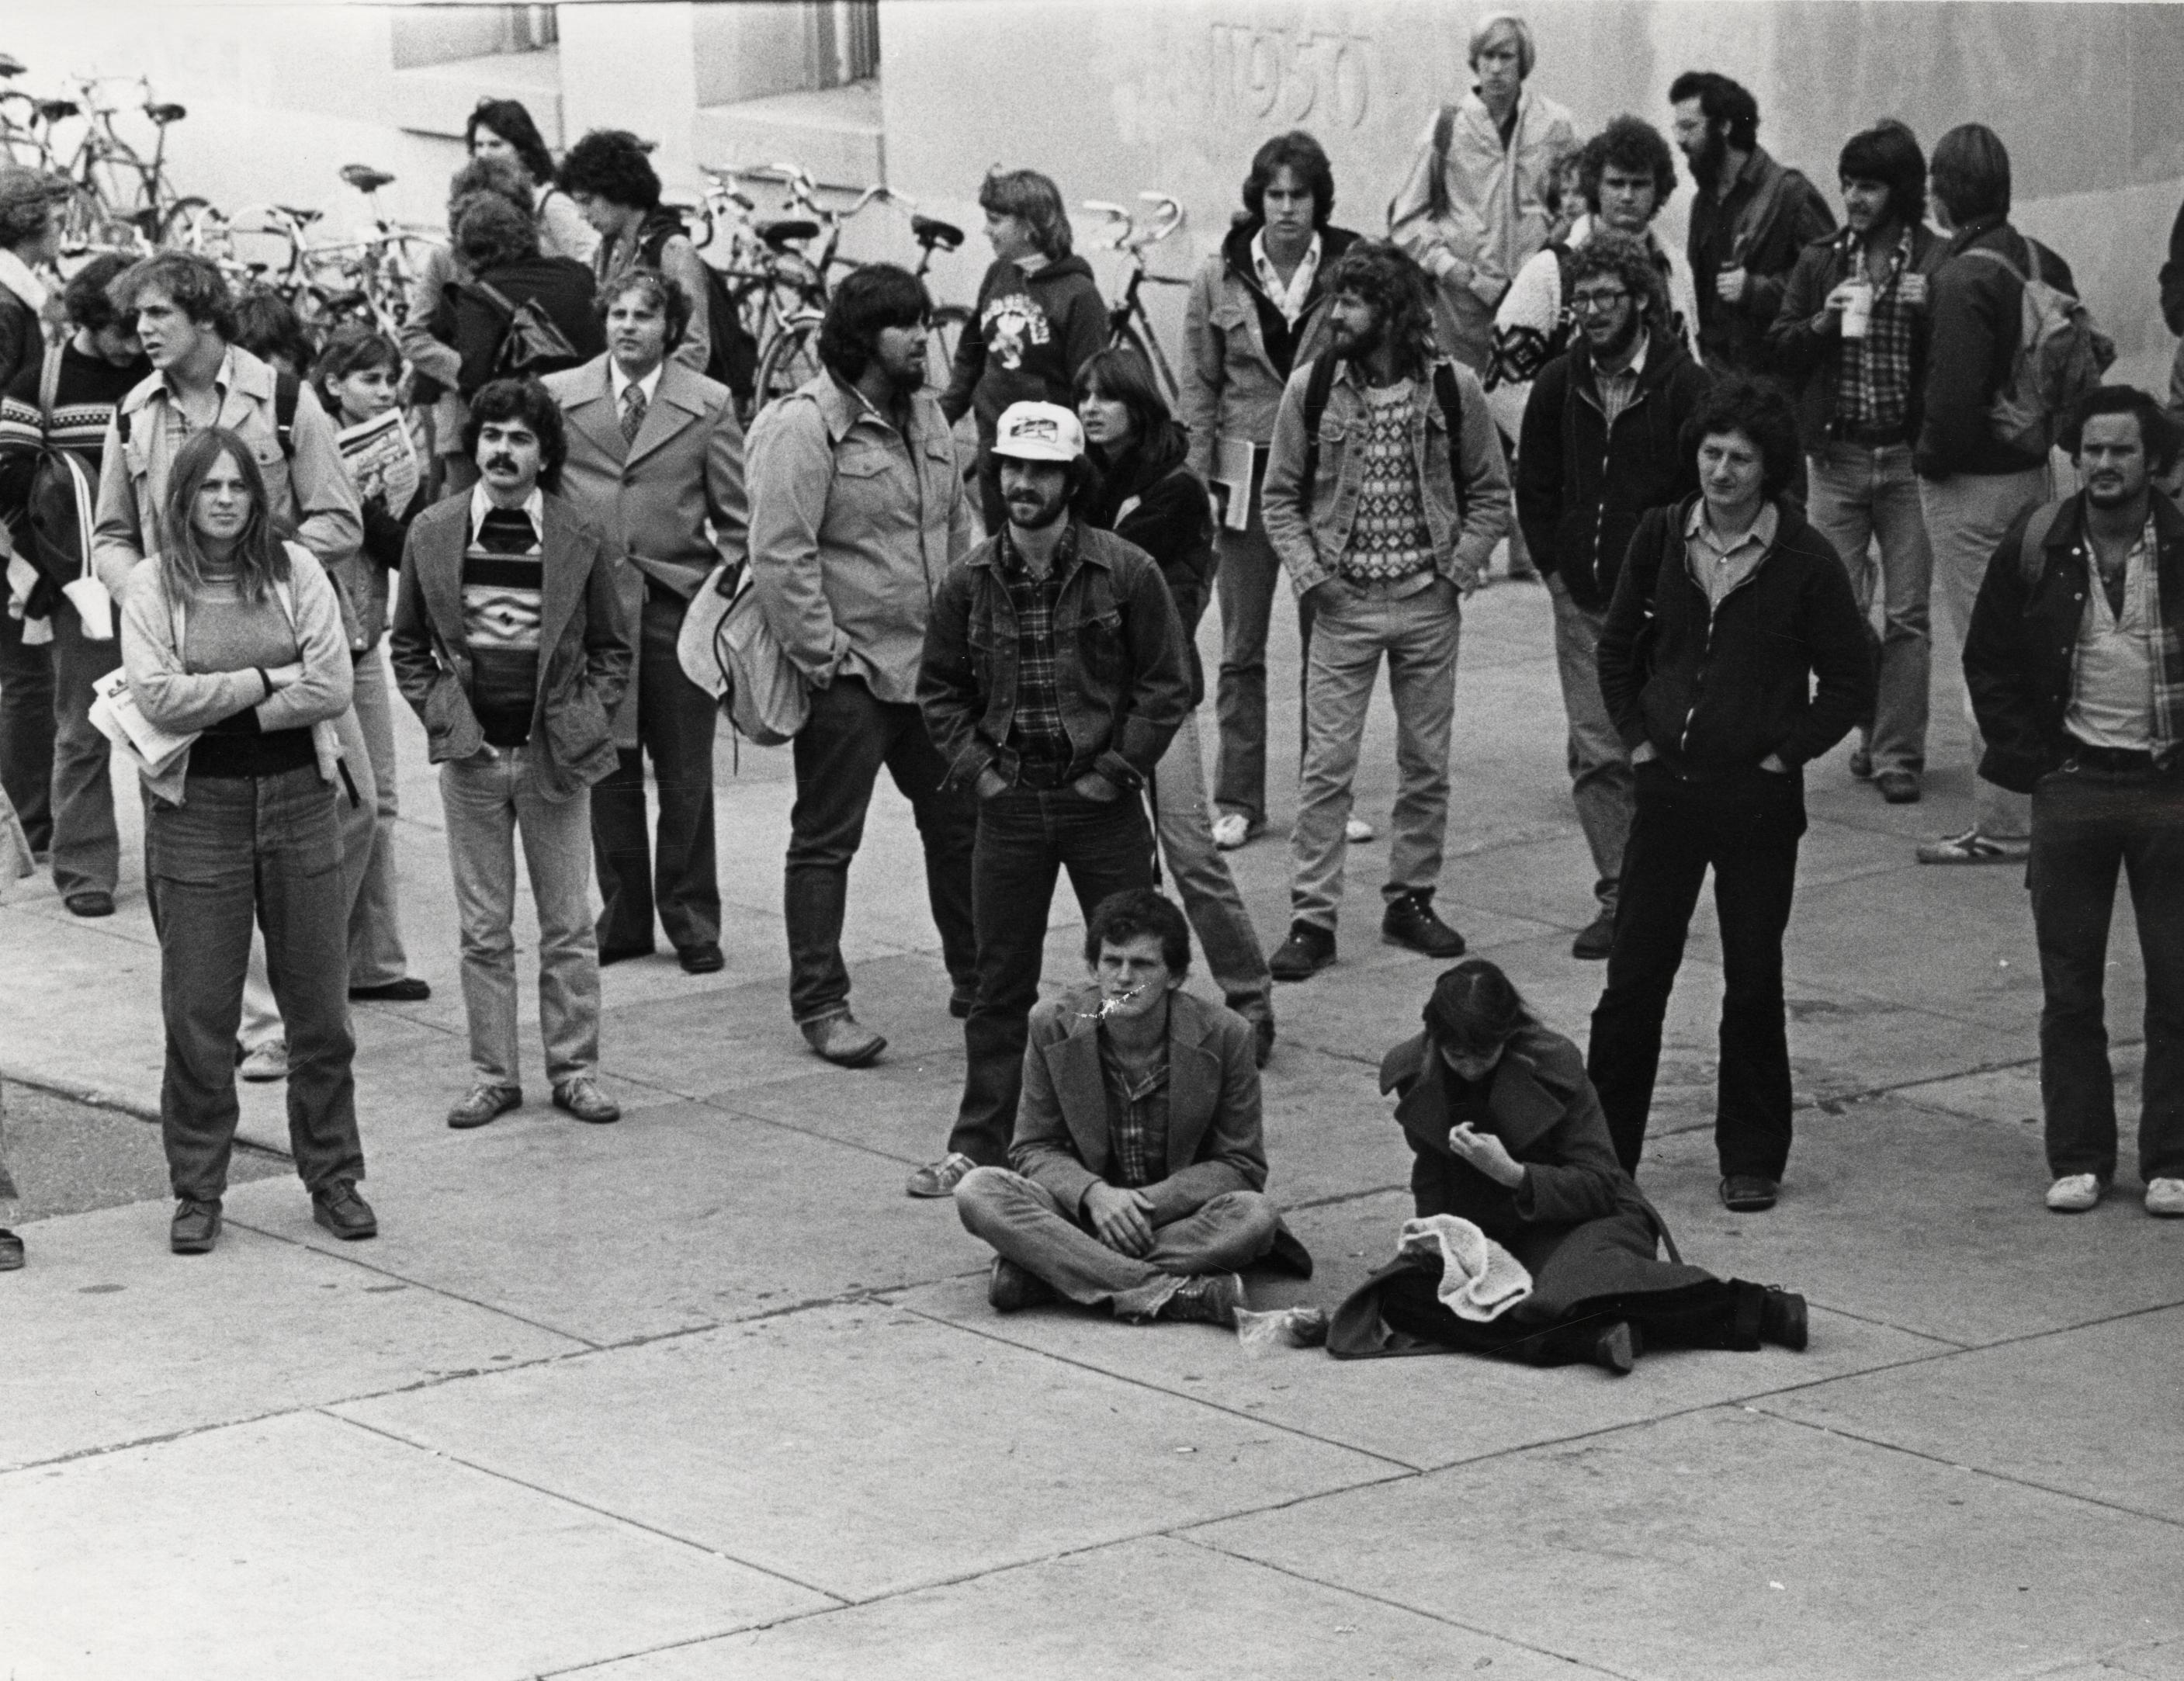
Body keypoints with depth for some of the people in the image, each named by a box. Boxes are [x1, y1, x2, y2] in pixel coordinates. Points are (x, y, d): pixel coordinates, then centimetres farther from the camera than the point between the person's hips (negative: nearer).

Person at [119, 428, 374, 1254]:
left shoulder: (295, 570, 3)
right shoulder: (153, 584, -1)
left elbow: (334, 685, -6)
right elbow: (159, 698, -14)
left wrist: (219, 708, -10)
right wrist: (271, 677, -11)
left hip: (298, 799, 2)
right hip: (196, 810, -2)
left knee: (320, 1007, 6)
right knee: (198, 1014, 2)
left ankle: (334, 1179, 18)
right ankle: (197, 1194, 11)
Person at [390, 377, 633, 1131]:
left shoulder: (582, 542, -2)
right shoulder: (431, 534, 1)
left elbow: (612, 649, 8)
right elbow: (408, 646, 10)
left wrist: (582, 721, -3)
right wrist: (444, 717, -1)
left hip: (555, 754, -1)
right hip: (471, 753, 1)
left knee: (568, 925, 5)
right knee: (483, 929, 6)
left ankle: (574, 1070, 13)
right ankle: (492, 1074, 12)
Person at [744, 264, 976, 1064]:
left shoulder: (925, 414, 11)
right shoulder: (805, 425, -14)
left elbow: (958, 529, 20)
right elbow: (780, 556, -18)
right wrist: (823, 656, -18)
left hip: (932, 666, 8)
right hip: (848, 675, -8)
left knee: (961, 823, 14)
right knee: (826, 840, 0)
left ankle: (977, 983, 28)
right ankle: (820, 1006, 7)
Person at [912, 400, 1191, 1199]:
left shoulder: (1126, 572, -7)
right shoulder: (970, 583, 1)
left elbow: (1166, 686, -3)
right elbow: (939, 689, 11)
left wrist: (1115, 771, -8)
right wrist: (974, 767, 0)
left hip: (1102, 803, -2)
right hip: (1009, 804, 2)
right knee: (1001, 983, 6)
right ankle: (979, 1146, 12)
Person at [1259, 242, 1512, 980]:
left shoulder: (1453, 388, -3)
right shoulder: (1311, 388, -3)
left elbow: (1490, 493, 6)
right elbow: (1280, 497, 4)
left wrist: (1460, 567, -5)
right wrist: (1310, 574, -7)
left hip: (1428, 602, 1)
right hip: (1344, 602, -1)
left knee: (1427, 764, 8)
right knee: (1326, 767, -4)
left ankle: (1411, 898, 22)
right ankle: (1312, 918, -1)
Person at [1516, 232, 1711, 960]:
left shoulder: (1684, 385, -7)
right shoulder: (1558, 385, 7)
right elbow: (1534, 488, 17)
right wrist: (1554, 565, 8)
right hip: (1582, 599, 4)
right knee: (1596, 753, 0)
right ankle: (1618, 896, 6)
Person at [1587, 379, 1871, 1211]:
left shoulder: (1806, 561, -8)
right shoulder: (1661, 536, 1)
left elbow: (1849, 681, -1)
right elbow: (1618, 645, 15)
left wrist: (1787, 751, -6)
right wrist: (1637, 735, 6)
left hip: (1758, 798, -2)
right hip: (1667, 789, 2)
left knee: (1753, 985, 6)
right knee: (1633, 978, 4)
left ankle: (1751, 1159, 18)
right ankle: (1601, 1151, 12)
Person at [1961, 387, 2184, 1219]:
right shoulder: (2036, 548, -1)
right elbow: (1988, 660, 9)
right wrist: (2030, 760, 1)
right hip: (2072, 783, 1)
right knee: (2069, 990, 5)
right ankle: (2077, 1158, 13)